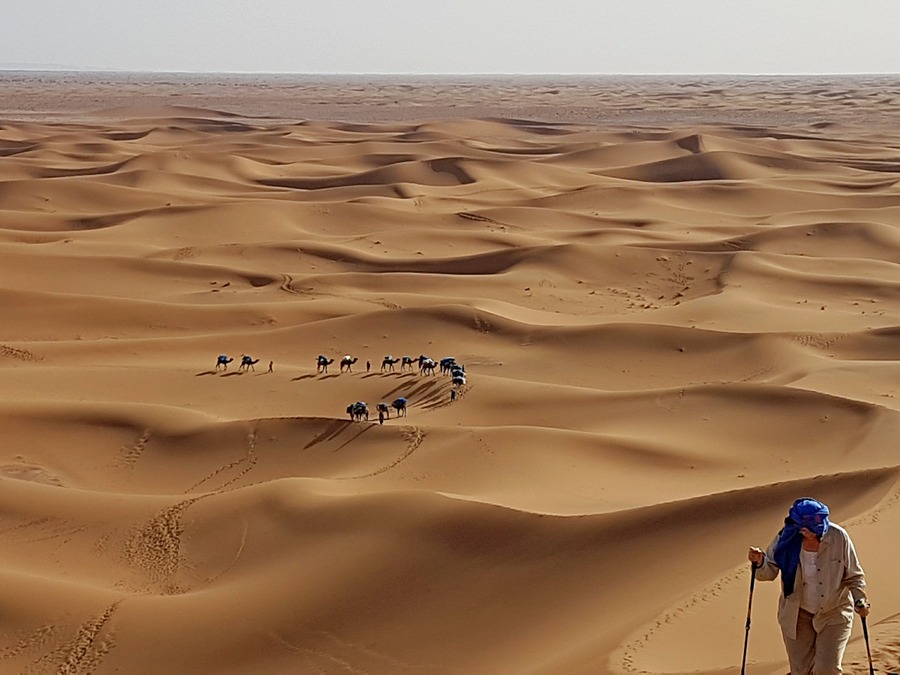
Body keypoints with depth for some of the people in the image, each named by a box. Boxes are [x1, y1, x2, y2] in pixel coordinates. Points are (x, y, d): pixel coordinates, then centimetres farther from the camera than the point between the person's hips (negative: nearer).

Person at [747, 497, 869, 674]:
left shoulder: (838, 537, -18)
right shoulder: (786, 538, -16)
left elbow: (854, 576, -5)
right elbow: (770, 572, -6)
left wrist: (859, 599, -20)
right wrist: (760, 562, -27)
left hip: (834, 613, -2)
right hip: (797, 614, 2)